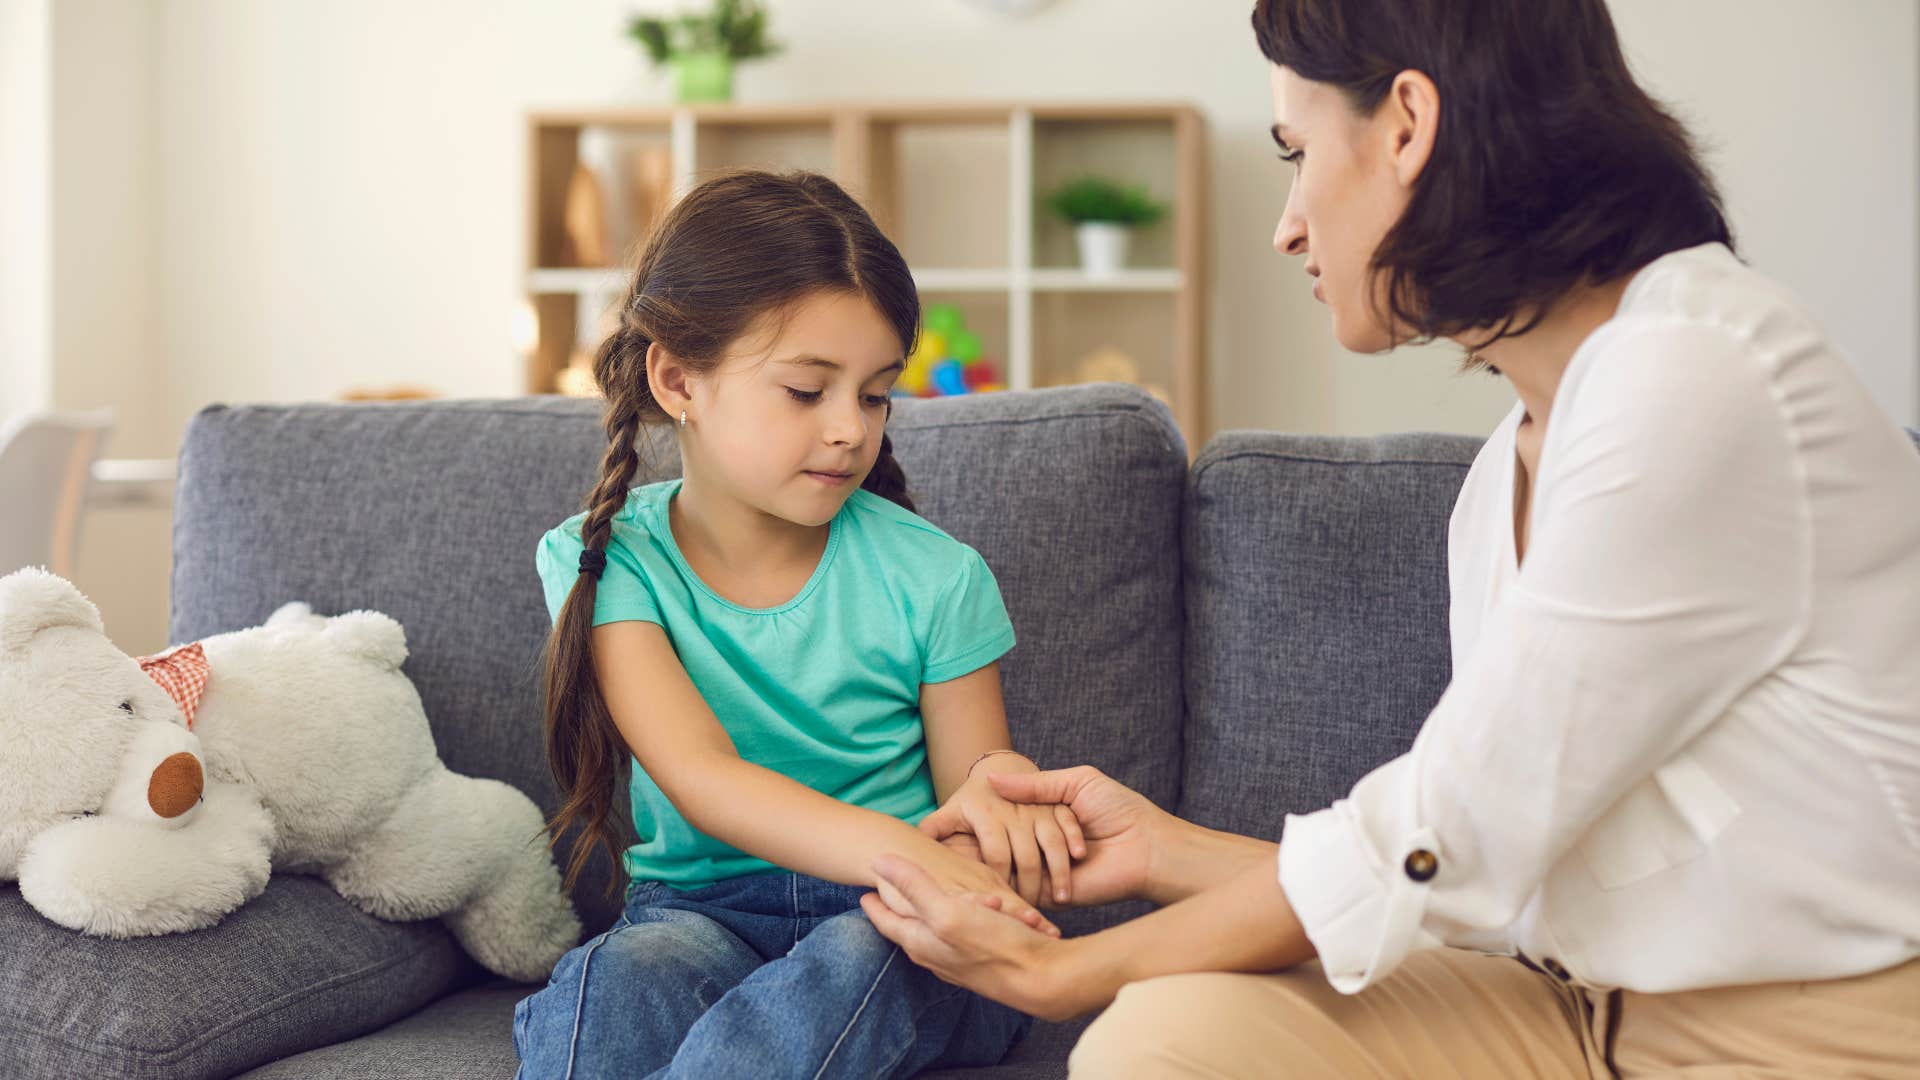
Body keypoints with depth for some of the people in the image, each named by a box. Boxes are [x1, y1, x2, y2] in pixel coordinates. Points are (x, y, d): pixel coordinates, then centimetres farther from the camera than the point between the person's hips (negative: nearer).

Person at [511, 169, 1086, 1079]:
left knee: (855, 962, -35)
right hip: (703, 907, 0)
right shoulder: (610, 561, -5)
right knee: (615, 983, -35)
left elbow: (966, 791, 3)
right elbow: (699, 777, -18)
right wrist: (898, 850, -37)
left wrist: (994, 789, -25)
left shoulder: (934, 579, -3)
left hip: (901, 933, 1)